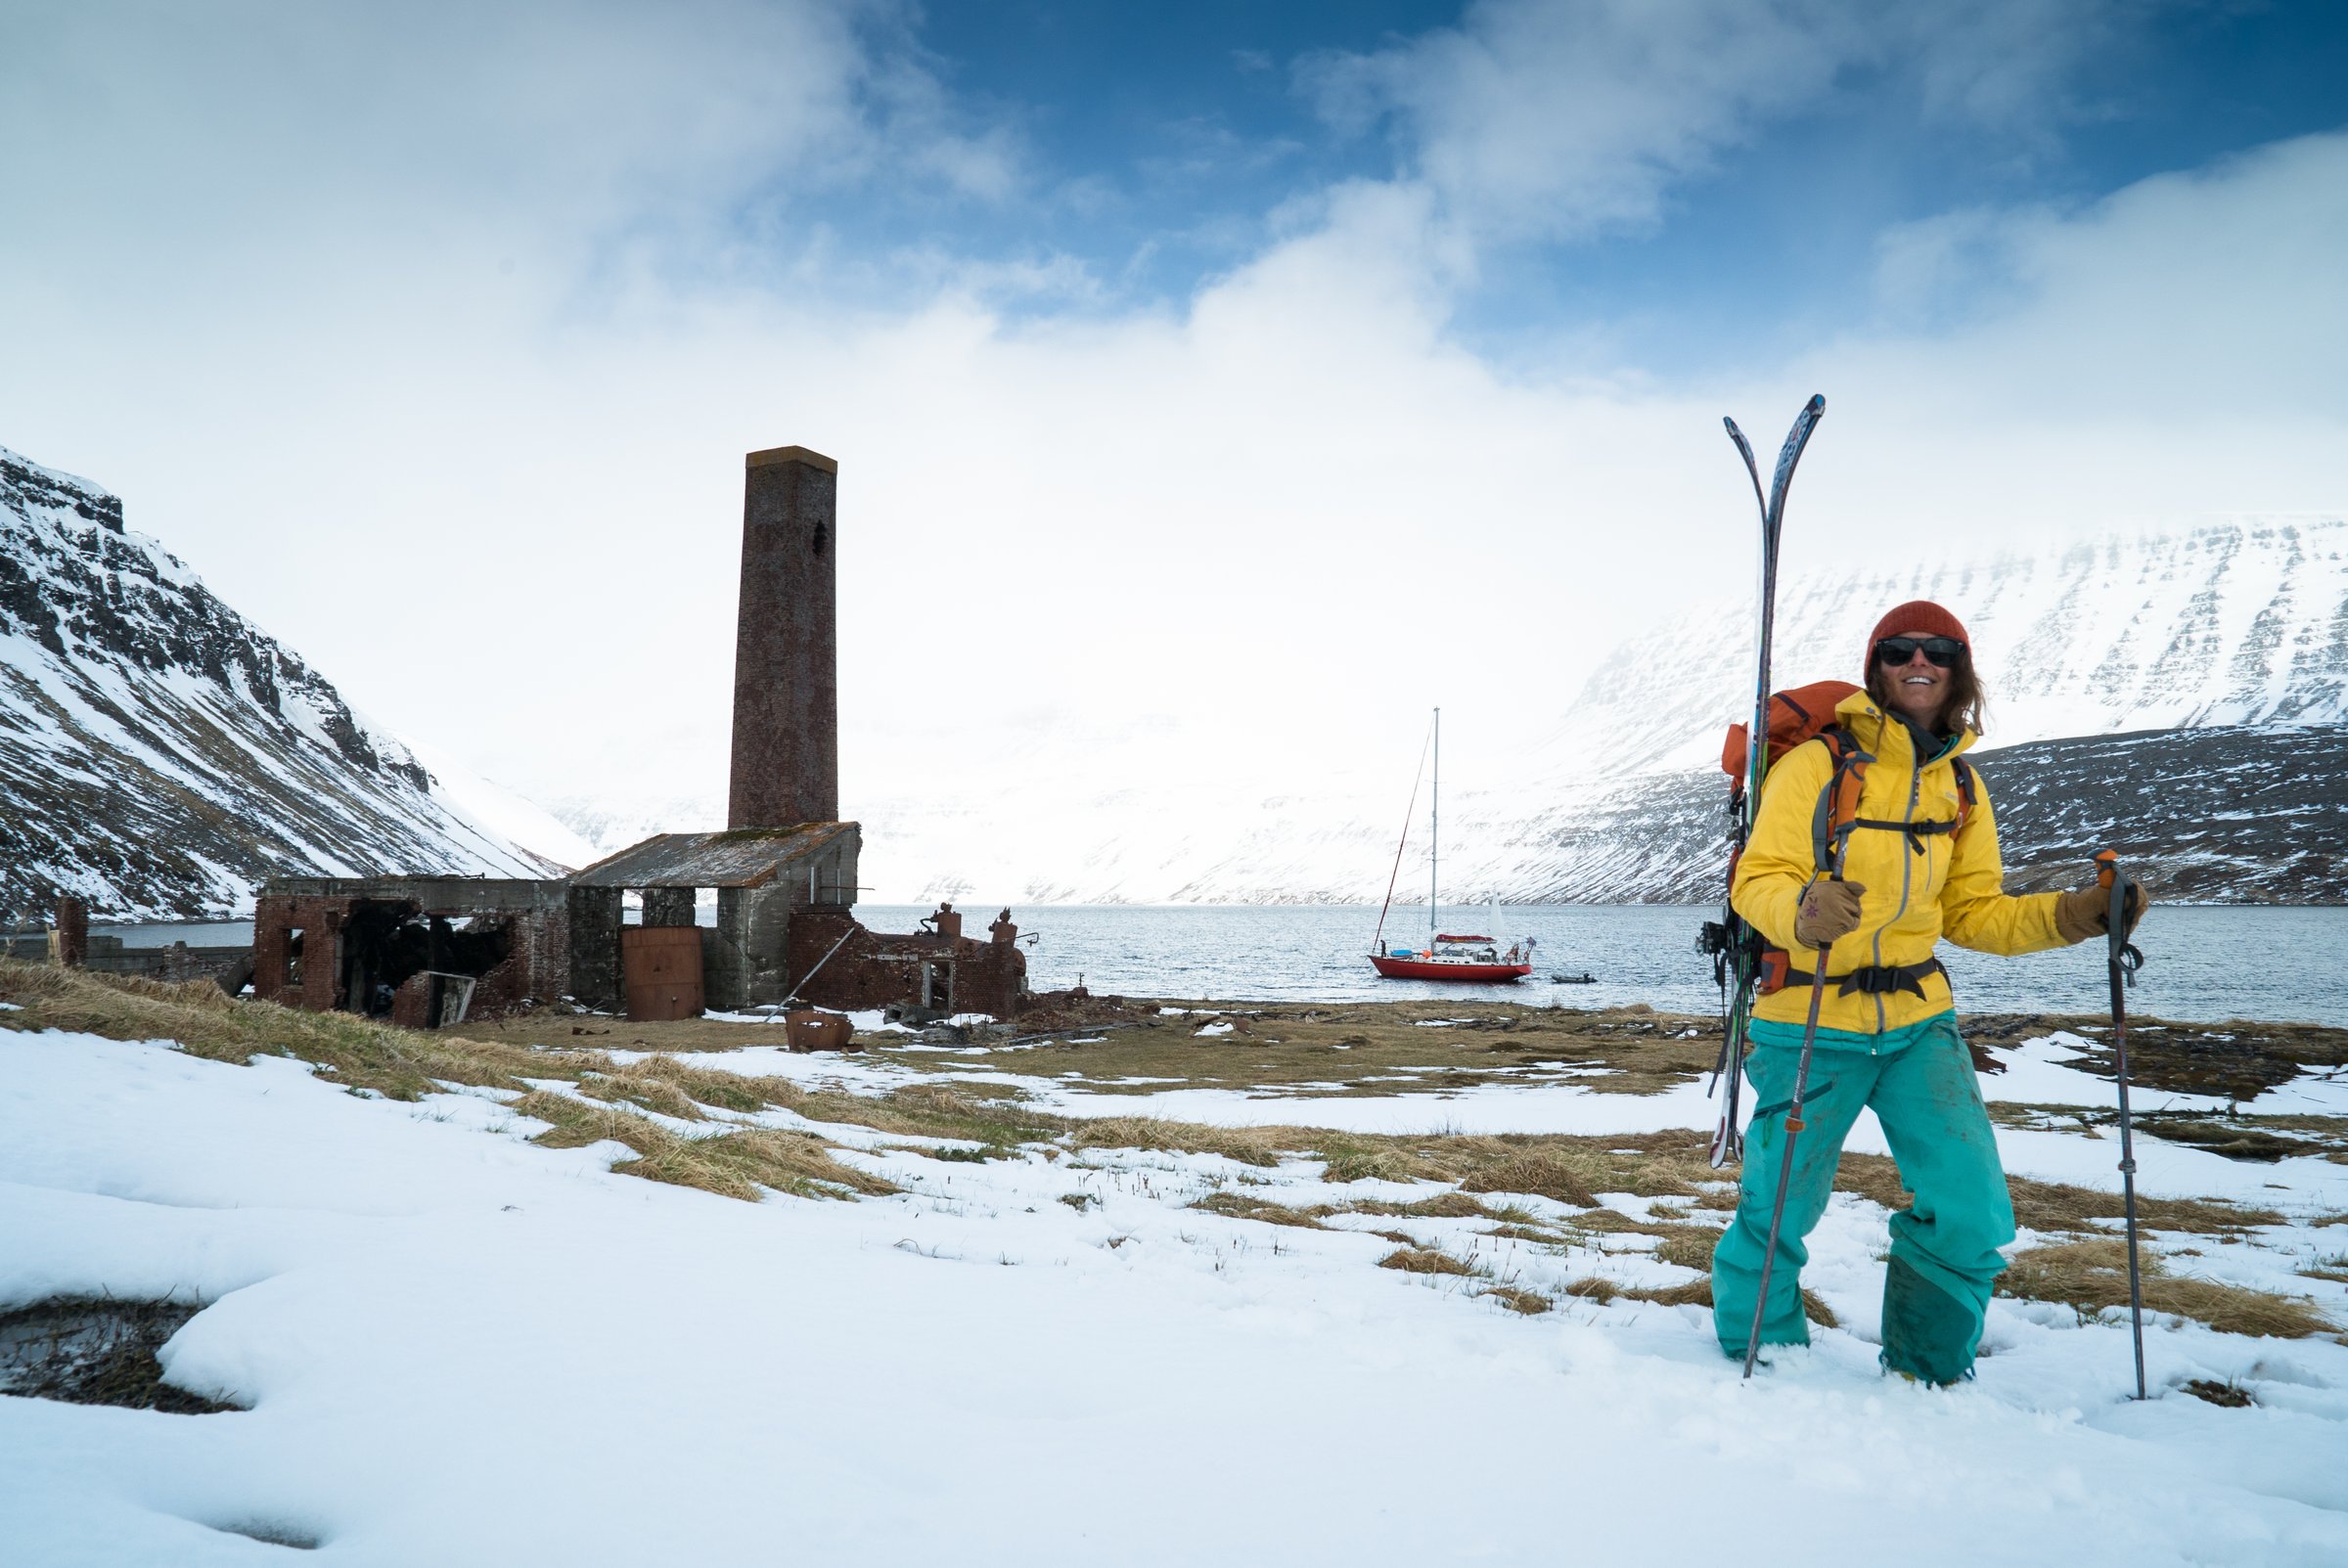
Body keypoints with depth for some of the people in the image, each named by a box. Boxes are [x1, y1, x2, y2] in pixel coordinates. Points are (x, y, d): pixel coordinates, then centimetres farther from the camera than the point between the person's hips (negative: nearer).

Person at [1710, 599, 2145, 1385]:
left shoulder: (1961, 785, 8)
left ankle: (1926, 1377, 22)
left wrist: (2072, 914, -2)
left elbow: (1973, 912, 13)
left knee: (1971, 1215, -3)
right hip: (1813, 1027, -5)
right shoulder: (1816, 764, -10)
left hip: (1921, 1024, 5)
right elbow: (1756, 880, -15)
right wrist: (1804, 910, -37)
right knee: (1777, 1214, 0)